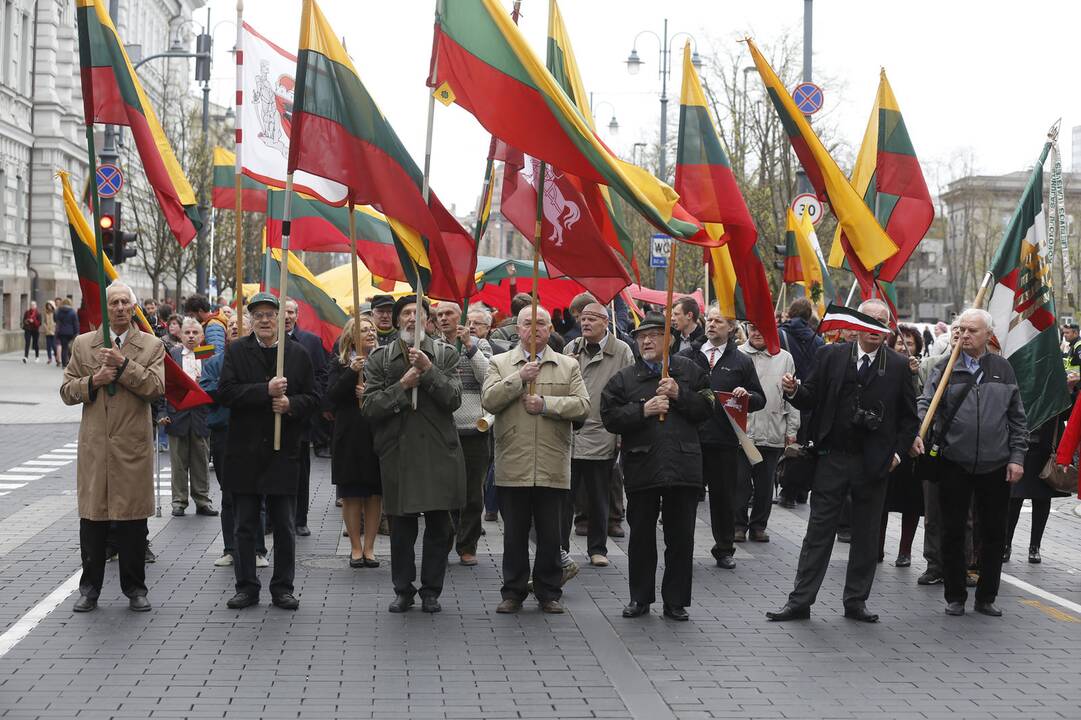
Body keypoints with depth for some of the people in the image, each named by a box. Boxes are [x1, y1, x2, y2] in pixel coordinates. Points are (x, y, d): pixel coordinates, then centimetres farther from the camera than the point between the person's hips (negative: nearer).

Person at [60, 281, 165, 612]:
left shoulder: (151, 346, 5)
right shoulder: (83, 344, 9)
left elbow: (156, 387, -9)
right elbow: (67, 391, 8)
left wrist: (124, 364, -16)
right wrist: (92, 381, -10)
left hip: (133, 446, -1)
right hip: (94, 445, 1)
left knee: (132, 520, 3)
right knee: (92, 520, 5)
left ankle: (134, 588, 15)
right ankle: (90, 588, 17)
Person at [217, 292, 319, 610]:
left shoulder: (297, 353, 5)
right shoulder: (237, 351, 2)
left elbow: (312, 398, 6)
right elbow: (225, 392, -10)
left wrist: (291, 404, -15)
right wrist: (266, 390, -18)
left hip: (283, 452, 0)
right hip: (245, 450, 0)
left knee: (284, 525, 6)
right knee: (245, 525, 7)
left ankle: (283, 587, 15)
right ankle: (246, 586, 16)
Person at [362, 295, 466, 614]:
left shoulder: (445, 354, 5)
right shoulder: (380, 358, 5)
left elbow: (454, 399, -6)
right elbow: (369, 407, -2)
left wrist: (428, 370, -16)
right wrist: (402, 385, -12)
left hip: (439, 452, 0)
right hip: (397, 452, 0)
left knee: (439, 527, 4)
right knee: (401, 528, 5)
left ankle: (431, 591, 16)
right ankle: (403, 590, 18)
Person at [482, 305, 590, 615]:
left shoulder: (568, 366, 10)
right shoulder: (500, 364, 8)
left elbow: (582, 406, -1)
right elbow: (488, 401, -7)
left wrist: (546, 404, -12)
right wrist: (520, 378, -14)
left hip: (553, 469, 0)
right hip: (512, 467, 0)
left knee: (550, 535, 6)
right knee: (514, 534, 6)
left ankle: (549, 592, 17)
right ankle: (513, 592, 17)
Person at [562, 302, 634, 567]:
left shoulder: (622, 352, -1)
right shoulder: (571, 348, 10)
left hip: (601, 438, -2)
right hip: (569, 433, 2)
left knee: (598, 500, 9)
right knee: (563, 496, 2)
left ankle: (597, 548, 21)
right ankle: (560, 547, 11)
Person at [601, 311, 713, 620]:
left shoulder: (689, 371, 8)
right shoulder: (624, 378, 6)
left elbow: (707, 407, 3)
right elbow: (610, 418, -3)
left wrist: (679, 395, -9)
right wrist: (643, 410, -13)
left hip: (683, 464, 0)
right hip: (641, 466, 0)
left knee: (681, 537, 4)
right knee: (641, 536, 8)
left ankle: (676, 601, 14)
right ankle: (640, 598, 19)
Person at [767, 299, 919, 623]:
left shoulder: (898, 366, 3)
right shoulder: (831, 355, 2)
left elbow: (909, 417, 8)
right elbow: (811, 399, 1)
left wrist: (898, 451, -1)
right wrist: (794, 390, -19)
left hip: (874, 463, 1)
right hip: (832, 459, -1)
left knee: (866, 536, 9)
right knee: (818, 532, 2)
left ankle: (856, 601, 20)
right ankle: (800, 602, 6)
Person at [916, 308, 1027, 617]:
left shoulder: (1003, 369, 7)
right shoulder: (945, 368, 2)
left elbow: (1017, 418, 8)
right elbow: (925, 403, -5)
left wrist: (1017, 456, 2)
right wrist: (917, 433, -24)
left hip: (996, 466, 2)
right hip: (954, 464, -1)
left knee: (993, 534, 8)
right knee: (953, 533, 5)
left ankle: (986, 597, 20)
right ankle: (955, 597, 17)